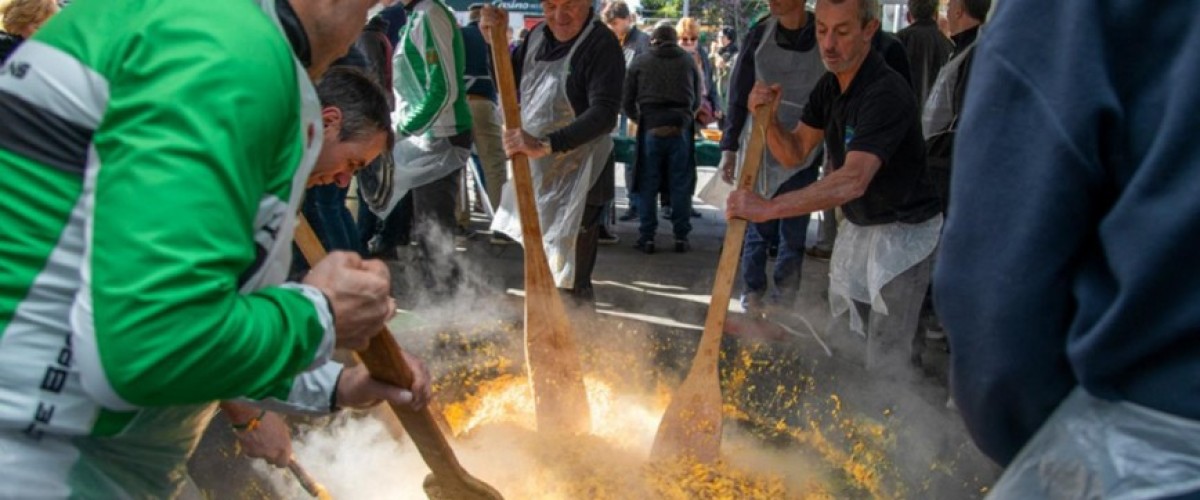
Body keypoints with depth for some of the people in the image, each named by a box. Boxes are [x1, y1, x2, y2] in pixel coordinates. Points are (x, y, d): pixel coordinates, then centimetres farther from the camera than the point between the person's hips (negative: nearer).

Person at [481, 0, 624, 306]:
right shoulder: (537, 35, 7)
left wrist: (546, 144, -39)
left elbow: (605, 113, -28)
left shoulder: (602, 44, -17)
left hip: (578, 180, -8)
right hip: (535, 173, 8)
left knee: (571, 281, -6)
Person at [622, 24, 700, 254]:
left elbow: (627, 101, 7)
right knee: (680, 185, 7)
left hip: (651, 129, -1)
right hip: (681, 129, 1)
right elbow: (697, 100, 15)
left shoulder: (640, 62, 6)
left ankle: (647, 237, 7)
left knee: (647, 185, 6)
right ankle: (681, 237, 10)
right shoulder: (688, 61, 10)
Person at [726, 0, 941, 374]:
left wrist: (768, 208, -43)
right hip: (857, 226, 8)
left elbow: (853, 181, -39)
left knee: (886, 361, -6)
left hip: (902, 228, -8)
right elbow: (795, 153, 5)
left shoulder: (887, 94, -28)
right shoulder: (829, 87, 1)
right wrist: (769, 118, -15)